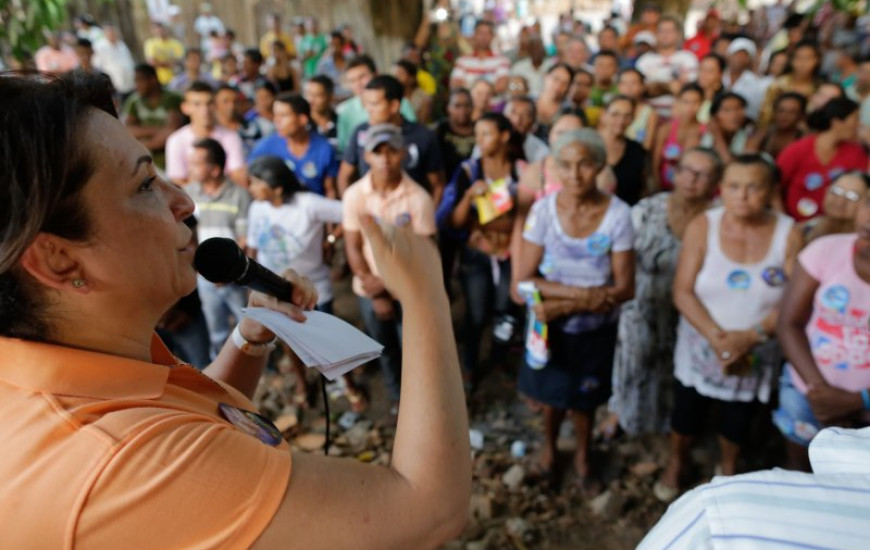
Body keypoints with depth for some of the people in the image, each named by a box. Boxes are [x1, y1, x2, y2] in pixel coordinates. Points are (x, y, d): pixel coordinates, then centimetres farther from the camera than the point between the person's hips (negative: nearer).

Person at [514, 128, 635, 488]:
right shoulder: (543, 210, -19)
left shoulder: (618, 215, -20)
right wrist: (581, 292, -29)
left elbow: (625, 288, -18)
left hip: (596, 329, 0)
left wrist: (565, 305, -26)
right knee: (553, 394, 22)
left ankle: (582, 454, 51)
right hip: (550, 325, 1)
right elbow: (522, 282, -19)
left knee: (584, 398, 20)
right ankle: (549, 444, 54)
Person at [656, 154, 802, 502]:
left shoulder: (788, 235, -14)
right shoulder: (702, 227, -15)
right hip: (700, 346, 0)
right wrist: (717, 337, -23)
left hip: (757, 353, 1)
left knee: (738, 420, 22)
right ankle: (676, 463, 48)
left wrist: (750, 337, -24)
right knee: (687, 414, 17)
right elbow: (683, 293, -15)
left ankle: (728, 467, 53)